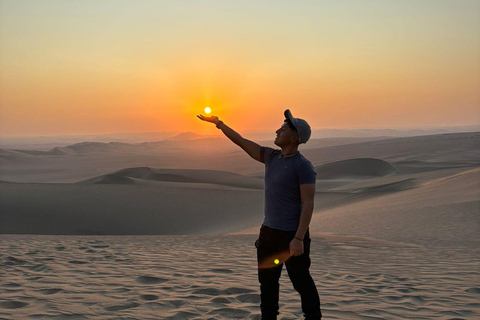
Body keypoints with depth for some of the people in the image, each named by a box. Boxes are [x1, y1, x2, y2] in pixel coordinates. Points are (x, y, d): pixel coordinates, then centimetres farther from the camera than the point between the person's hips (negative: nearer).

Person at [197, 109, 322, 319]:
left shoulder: (303, 166, -15)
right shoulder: (271, 157, 7)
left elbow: (308, 204, -19)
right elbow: (242, 142, 14)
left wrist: (299, 238, -25)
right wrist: (218, 123, 12)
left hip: (292, 235, -8)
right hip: (269, 231, 8)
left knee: (302, 282, 2)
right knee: (267, 281, 14)